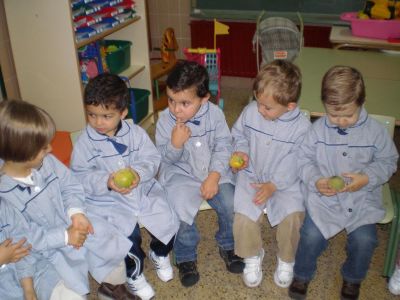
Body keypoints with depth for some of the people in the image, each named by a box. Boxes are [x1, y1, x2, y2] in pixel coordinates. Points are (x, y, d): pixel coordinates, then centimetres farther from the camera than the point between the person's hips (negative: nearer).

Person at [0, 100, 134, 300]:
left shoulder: (47, 162, -8)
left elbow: (70, 187, 3)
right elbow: (23, 240, -19)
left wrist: (76, 212, -16)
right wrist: (65, 236, -21)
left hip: (77, 227, 5)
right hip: (45, 255, -5)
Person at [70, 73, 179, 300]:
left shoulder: (135, 133, -2)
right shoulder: (85, 142, -8)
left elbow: (153, 158, -4)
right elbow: (79, 176, -9)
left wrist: (139, 172, -26)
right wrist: (106, 182, -26)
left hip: (144, 190, 3)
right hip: (108, 201, -3)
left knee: (168, 220, -8)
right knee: (128, 235, -22)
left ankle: (160, 254, 28)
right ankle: (134, 274, 11)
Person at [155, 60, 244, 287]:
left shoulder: (215, 114, -11)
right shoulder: (165, 119, -12)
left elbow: (223, 147, -8)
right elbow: (166, 159, -6)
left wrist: (214, 176, -19)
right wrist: (175, 144, -29)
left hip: (214, 172, 1)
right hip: (181, 174, -1)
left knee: (231, 205, -16)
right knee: (181, 213, -23)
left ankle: (227, 245, 15)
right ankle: (186, 256, 5)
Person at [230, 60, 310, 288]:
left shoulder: (301, 126, -14)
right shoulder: (251, 111, -6)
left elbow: (294, 164, -14)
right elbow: (239, 134, 12)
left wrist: (273, 185, -23)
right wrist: (241, 151, -8)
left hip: (285, 182, -2)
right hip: (251, 176, 2)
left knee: (292, 214, -25)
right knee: (244, 216, -20)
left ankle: (287, 260, 8)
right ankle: (253, 256, 14)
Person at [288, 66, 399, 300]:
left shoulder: (375, 131, -5)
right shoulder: (318, 128, -6)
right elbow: (304, 159, 1)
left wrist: (367, 178, -15)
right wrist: (315, 180, -17)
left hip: (362, 198, 1)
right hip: (324, 196, 0)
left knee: (364, 239, -15)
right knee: (312, 235, -16)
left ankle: (353, 278, 20)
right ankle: (302, 274, 16)